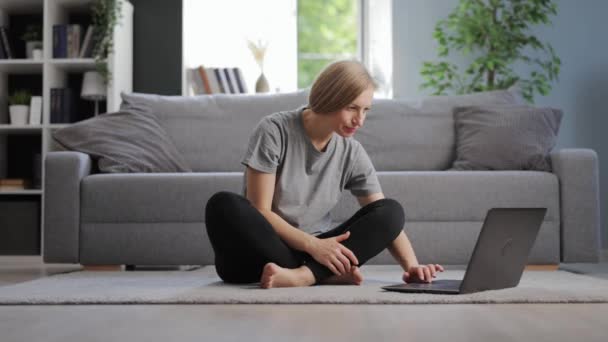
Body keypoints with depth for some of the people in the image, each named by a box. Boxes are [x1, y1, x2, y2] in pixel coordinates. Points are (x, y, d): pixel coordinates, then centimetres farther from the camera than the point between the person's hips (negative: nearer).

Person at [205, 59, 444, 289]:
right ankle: (327, 275, -30)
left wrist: (411, 266, -21)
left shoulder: (352, 153, 0)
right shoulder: (274, 131, -12)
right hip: (261, 254, -3)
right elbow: (259, 211, -15)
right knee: (224, 206, -34)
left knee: (392, 210, -16)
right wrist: (313, 245, -27)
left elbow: (387, 218, -2)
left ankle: (303, 275, -35)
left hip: (313, 252, 4)